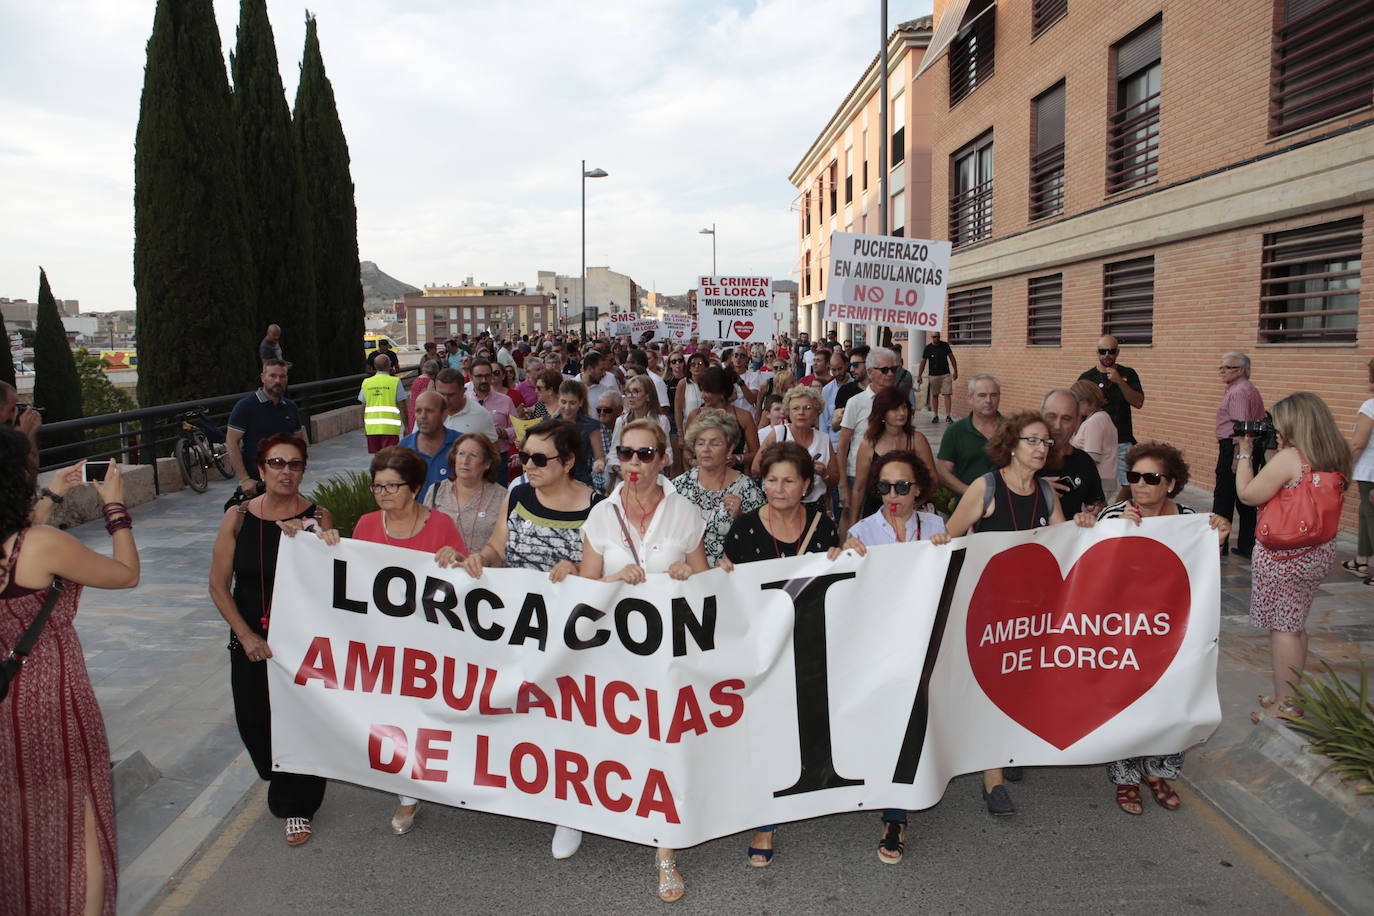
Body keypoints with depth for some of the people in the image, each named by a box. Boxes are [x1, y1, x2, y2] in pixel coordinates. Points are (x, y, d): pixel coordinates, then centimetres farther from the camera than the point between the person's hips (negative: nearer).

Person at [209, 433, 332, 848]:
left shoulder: (317, 518, -6)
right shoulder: (238, 517, -2)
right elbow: (219, 586, 1)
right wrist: (247, 636, -6)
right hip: (251, 639, 2)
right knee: (253, 721, 9)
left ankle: (297, 807, 25)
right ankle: (279, 780, 42)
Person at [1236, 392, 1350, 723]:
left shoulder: (1289, 458, -21)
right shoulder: (1336, 460, 4)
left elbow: (1248, 494, -16)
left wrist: (1245, 453, -6)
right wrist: (1266, 457, 6)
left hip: (1283, 557, -8)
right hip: (1320, 552, 8)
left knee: (1281, 628, 1)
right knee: (1295, 623, 19)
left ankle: (1285, 706, 8)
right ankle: (1292, 694, 30)